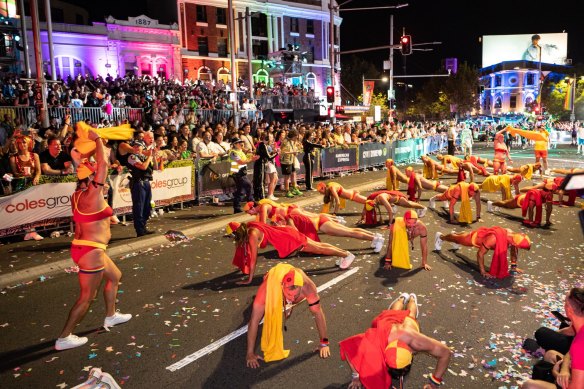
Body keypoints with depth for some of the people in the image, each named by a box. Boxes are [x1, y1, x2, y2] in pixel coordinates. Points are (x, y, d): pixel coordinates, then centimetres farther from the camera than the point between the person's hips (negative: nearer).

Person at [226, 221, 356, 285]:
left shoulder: (252, 235, -27)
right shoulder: (247, 227, -2)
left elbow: (253, 259, -26)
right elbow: (244, 248, 14)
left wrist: (249, 279, -22)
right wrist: (243, 266, 19)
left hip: (289, 239, -8)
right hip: (285, 232, 8)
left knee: (318, 249, 4)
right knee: (318, 245, 18)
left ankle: (347, 255, 16)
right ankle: (344, 252, 31)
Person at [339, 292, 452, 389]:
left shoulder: (414, 341, -52)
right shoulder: (375, 340, -51)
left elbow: (446, 352, -42)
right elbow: (348, 346, -40)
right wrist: (356, 376, -39)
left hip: (408, 321, 0)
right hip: (387, 319, 0)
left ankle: (411, 298, 67)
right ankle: (402, 298, 67)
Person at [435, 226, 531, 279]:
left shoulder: (512, 235, -27)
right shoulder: (494, 239, -48)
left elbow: (514, 249, -3)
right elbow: (480, 253, -39)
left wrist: (514, 266, -4)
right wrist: (483, 272, -34)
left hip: (484, 233, 5)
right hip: (475, 237, -5)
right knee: (458, 239, 25)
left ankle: (456, 234, 71)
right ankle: (441, 237, 54)